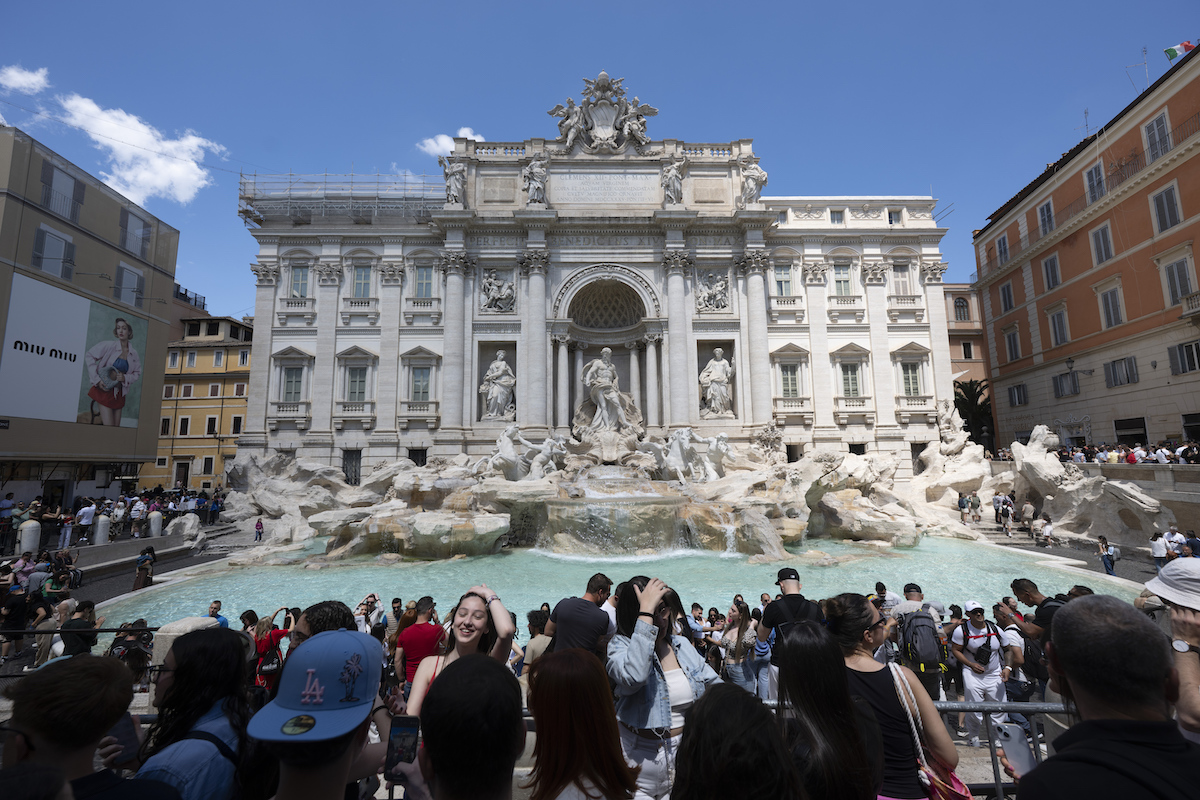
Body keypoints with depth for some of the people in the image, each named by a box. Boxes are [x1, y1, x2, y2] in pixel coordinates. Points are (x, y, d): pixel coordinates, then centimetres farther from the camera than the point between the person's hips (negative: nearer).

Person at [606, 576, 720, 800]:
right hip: (640, 756, -4)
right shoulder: (620, 645, -15)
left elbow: (714, 684, 13)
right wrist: (646, 612, -38)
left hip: (686, 750, 5)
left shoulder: (682, 644, 2)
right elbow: (634, 676, -38)